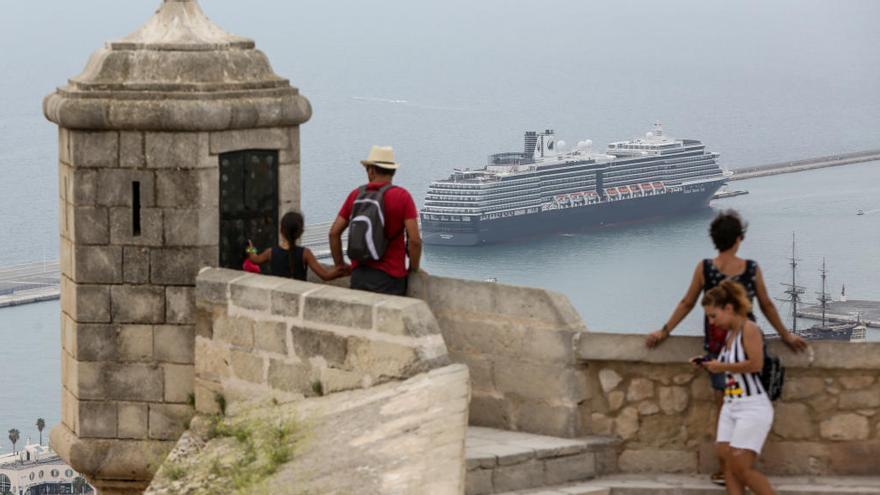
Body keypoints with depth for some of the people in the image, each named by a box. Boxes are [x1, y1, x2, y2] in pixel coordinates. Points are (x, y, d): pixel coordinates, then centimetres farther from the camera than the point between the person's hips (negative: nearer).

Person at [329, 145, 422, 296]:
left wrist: (340, 265, 19)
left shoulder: (356, 195, 7)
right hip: (389, 277, -4)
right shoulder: (402, 197, -6)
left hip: (358, 275, 4)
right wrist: (413, 269, 3)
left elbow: (334, 233, 9)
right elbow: (414, 240, -12)